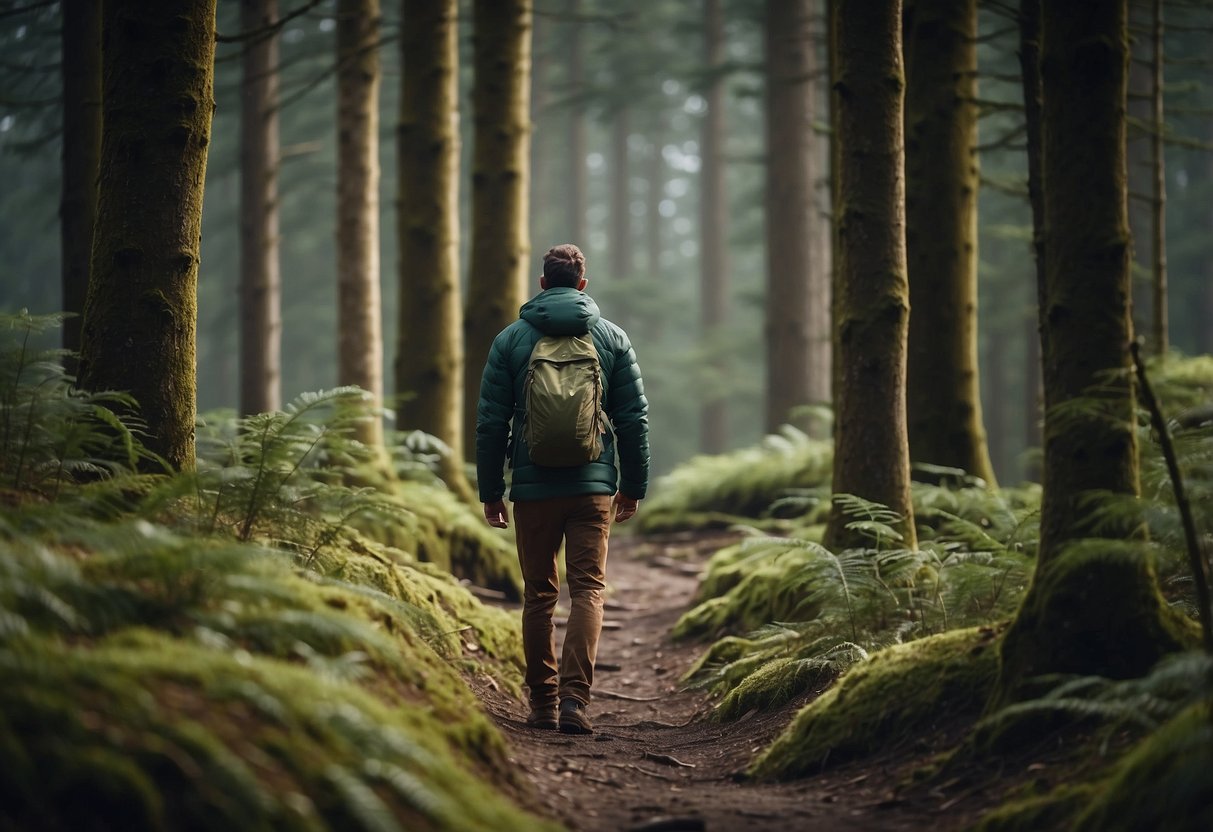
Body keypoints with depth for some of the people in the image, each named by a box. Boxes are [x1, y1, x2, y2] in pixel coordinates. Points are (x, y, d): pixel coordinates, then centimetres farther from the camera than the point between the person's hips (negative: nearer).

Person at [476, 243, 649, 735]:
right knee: (588, 590, -1)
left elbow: (490, 422, 1)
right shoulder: (612, 338, 4)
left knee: (539, 595, 9)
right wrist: (633, 486, 12)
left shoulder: (511, 339, 2)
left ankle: (543, 703, 11)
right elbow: (634, 418, 5)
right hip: (593, 486, 0)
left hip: (533, 487, 0)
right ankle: (574, 697, -16)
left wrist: (490, 491, 8)